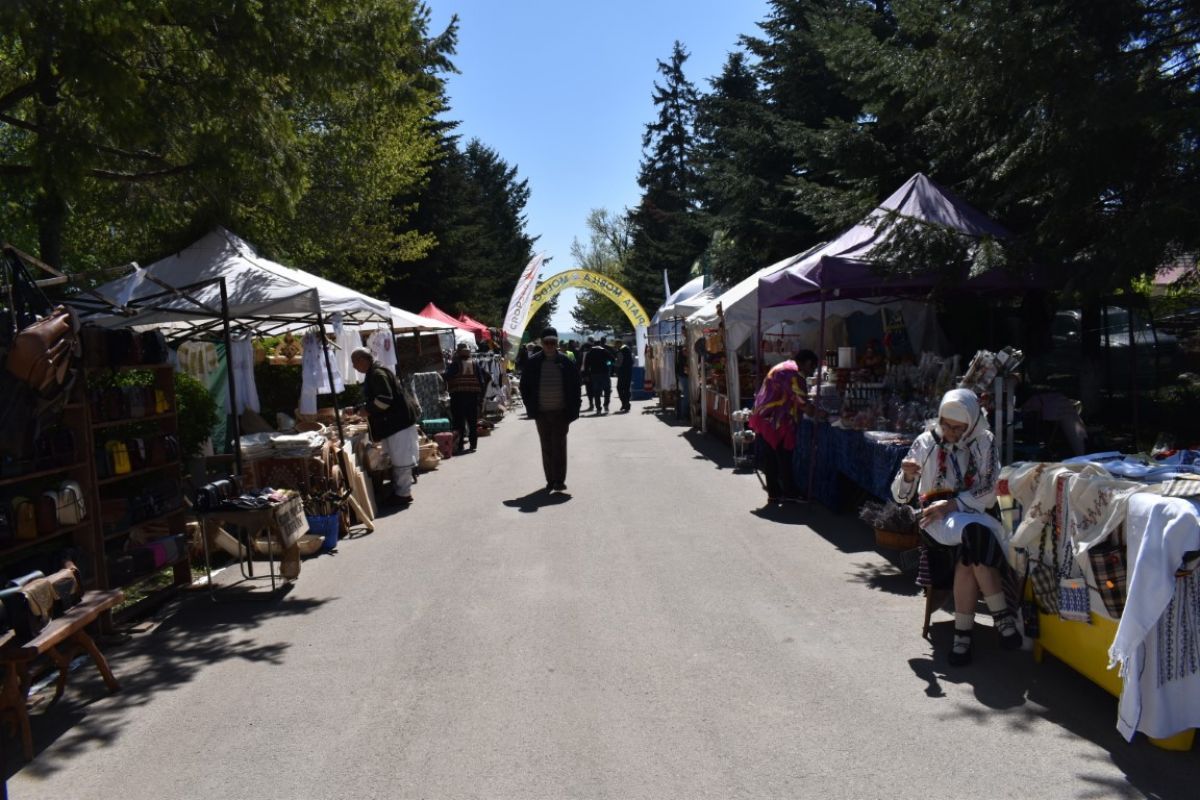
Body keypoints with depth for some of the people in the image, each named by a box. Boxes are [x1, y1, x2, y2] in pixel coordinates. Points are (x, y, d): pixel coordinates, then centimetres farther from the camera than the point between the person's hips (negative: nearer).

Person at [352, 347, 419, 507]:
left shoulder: (377, 374, -18)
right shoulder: (374, 373, 15)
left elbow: (385, 399, -25)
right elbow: (374, 398, 25)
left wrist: (368, 411, -13)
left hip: (398, 420, -11)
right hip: (397, 419, 11)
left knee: (401, 458, -4)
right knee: (399, 457, 16)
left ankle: (403, 494, 2)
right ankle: (401, 489, 23)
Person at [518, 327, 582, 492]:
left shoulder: (565, 362, -2)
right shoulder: (533, 362, 0)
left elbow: (575, 385, 2)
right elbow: (524, 385, 6)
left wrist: (572, 409, -3)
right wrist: (531, 407, 0)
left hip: (561, 412, -2)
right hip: (541, 412, 2)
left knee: (559, 446, -5)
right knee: (547, 448, 8)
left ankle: (559, 480, -3)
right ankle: (550, 480, 16)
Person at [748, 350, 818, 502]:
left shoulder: (781, 367, 18)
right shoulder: (794, 373, -14)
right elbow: (802, 403, -18)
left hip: (764, 418, 10)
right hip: (776, 422, -10)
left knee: (770, 460, 12)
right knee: (784, 458, 1)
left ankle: (774, 493, 17)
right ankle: (790, 493, 9)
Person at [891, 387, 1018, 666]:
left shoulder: (984, 442, 6)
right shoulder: (926, 442, 5)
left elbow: (989, 493, -2)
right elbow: (900, 496, 5)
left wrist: (951, 505, -16)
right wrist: (907, 476, -18)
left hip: (974, 515, 1)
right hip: (936, 519, 0)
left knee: (967, 555, -34)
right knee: (975, 532, -34)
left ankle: (963, 633, -22)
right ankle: (1002, 614, -24)